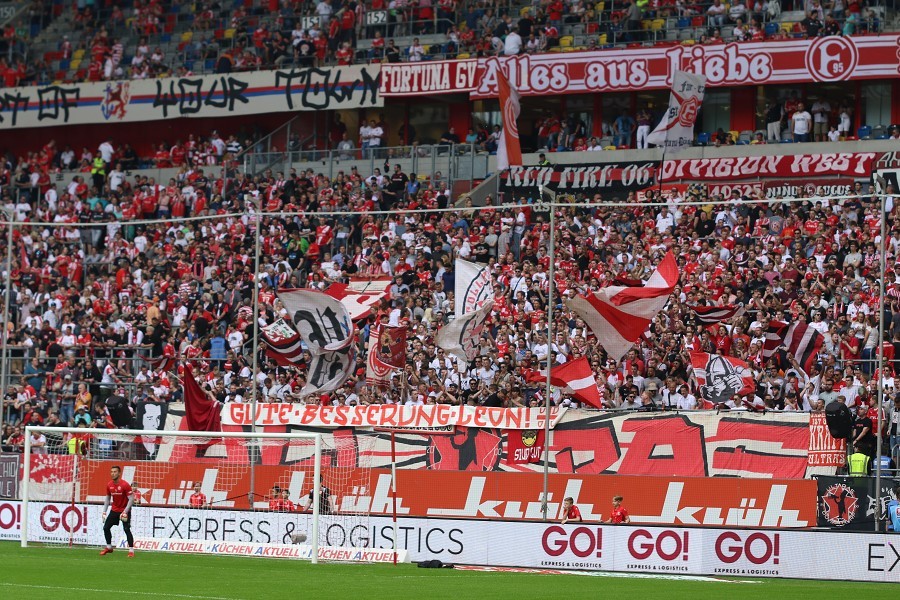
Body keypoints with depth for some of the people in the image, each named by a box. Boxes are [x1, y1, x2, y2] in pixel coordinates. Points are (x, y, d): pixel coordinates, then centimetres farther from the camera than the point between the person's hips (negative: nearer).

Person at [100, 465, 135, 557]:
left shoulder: (125, 485, -19)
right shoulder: (109, 485, -1)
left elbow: (131, 499, -18)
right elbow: (108, 499, 11)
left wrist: (125, 512, -25)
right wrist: (104, 512, 5)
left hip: (124, 510, -6)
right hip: (114, 510, 6)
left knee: (126, 529, -16)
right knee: (106, 527, 5)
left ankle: (131, 551, -12)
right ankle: (109, 548, 21)